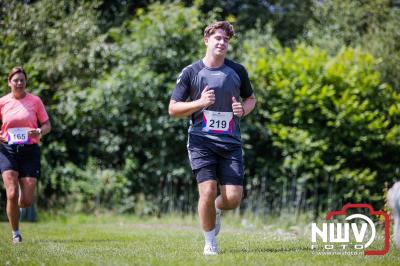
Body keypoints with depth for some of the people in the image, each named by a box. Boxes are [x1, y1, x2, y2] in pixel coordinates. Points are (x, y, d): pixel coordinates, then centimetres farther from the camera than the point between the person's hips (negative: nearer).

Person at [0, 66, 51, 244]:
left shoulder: (35, 101, 3)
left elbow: (47, 125, 6)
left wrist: (39, 131, -16)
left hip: (30, 151, 0)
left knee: (26, 201, -4)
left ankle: (15, 207, 34)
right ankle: (15, 233, 2)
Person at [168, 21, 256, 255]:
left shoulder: (237, 71, 6)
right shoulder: (191, 72, 0)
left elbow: (251, 98, 21)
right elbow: (173, 109, 1)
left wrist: (243, 109, -3)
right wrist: (200, 103, -15)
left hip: (231, 142, 2)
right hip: (202, 141, -2)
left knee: (233, 198, -7)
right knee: (208, 191, -15)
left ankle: (216, 209, 31)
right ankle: (210, 242, 6)